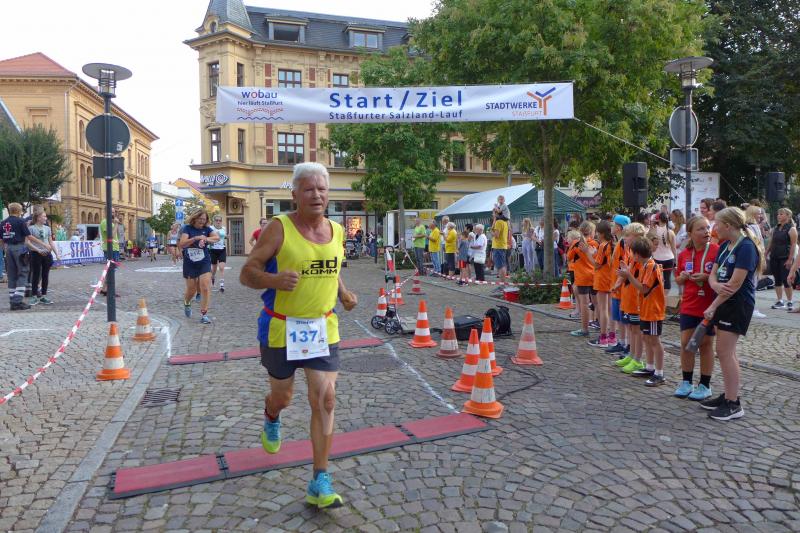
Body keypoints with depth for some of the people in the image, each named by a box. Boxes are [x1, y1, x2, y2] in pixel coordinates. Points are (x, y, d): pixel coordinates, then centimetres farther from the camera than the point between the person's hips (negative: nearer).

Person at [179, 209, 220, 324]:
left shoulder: (207, 229, 3)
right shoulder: (187, 228, -5)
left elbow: (217, 237, -14)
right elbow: (182, 244, -18)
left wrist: (205, 239, -28)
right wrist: (196, 238, -29)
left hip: (204, 262, 2)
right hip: (190, 263, -1)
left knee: (205, 287, -11)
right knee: (191, 289, 7)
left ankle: (203, 314, -4)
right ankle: (186, 303, 42)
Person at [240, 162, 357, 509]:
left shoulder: (336, 231, 4)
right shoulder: (280, 228, -12)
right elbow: (247, 274, -12)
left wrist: (343, 293, 4)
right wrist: (275, 279, -33)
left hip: (323, 328, 3)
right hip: (281, 329, -3)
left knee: (325, 400, -6)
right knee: (282, 397, 16)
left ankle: (320, 483, 4)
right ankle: (271, 420, 55)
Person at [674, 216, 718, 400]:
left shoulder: (716, 250, -9)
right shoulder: (683, 254, 3)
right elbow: (678, 280, 14)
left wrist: (707, 277, -22)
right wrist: (683, 277, -7)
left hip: (709, 306, -3)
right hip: (688, 305, 4)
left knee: (705, 343, 6)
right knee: (686, 342, 6)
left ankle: (705, 385, 19)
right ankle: (686, 382, 20)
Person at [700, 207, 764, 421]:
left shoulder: (746, 247, -16)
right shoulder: (724, 246, 11)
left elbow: (735, 283, -20)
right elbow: (713, 275, 8)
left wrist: (713, 306, -16)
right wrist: (716, 285, -16)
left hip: (739, 304, -9)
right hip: (724, 302, 9)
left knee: (725, 352, -7)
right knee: (725, 352, 13)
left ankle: (734, 404, 2)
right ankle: (728, 395, 24)